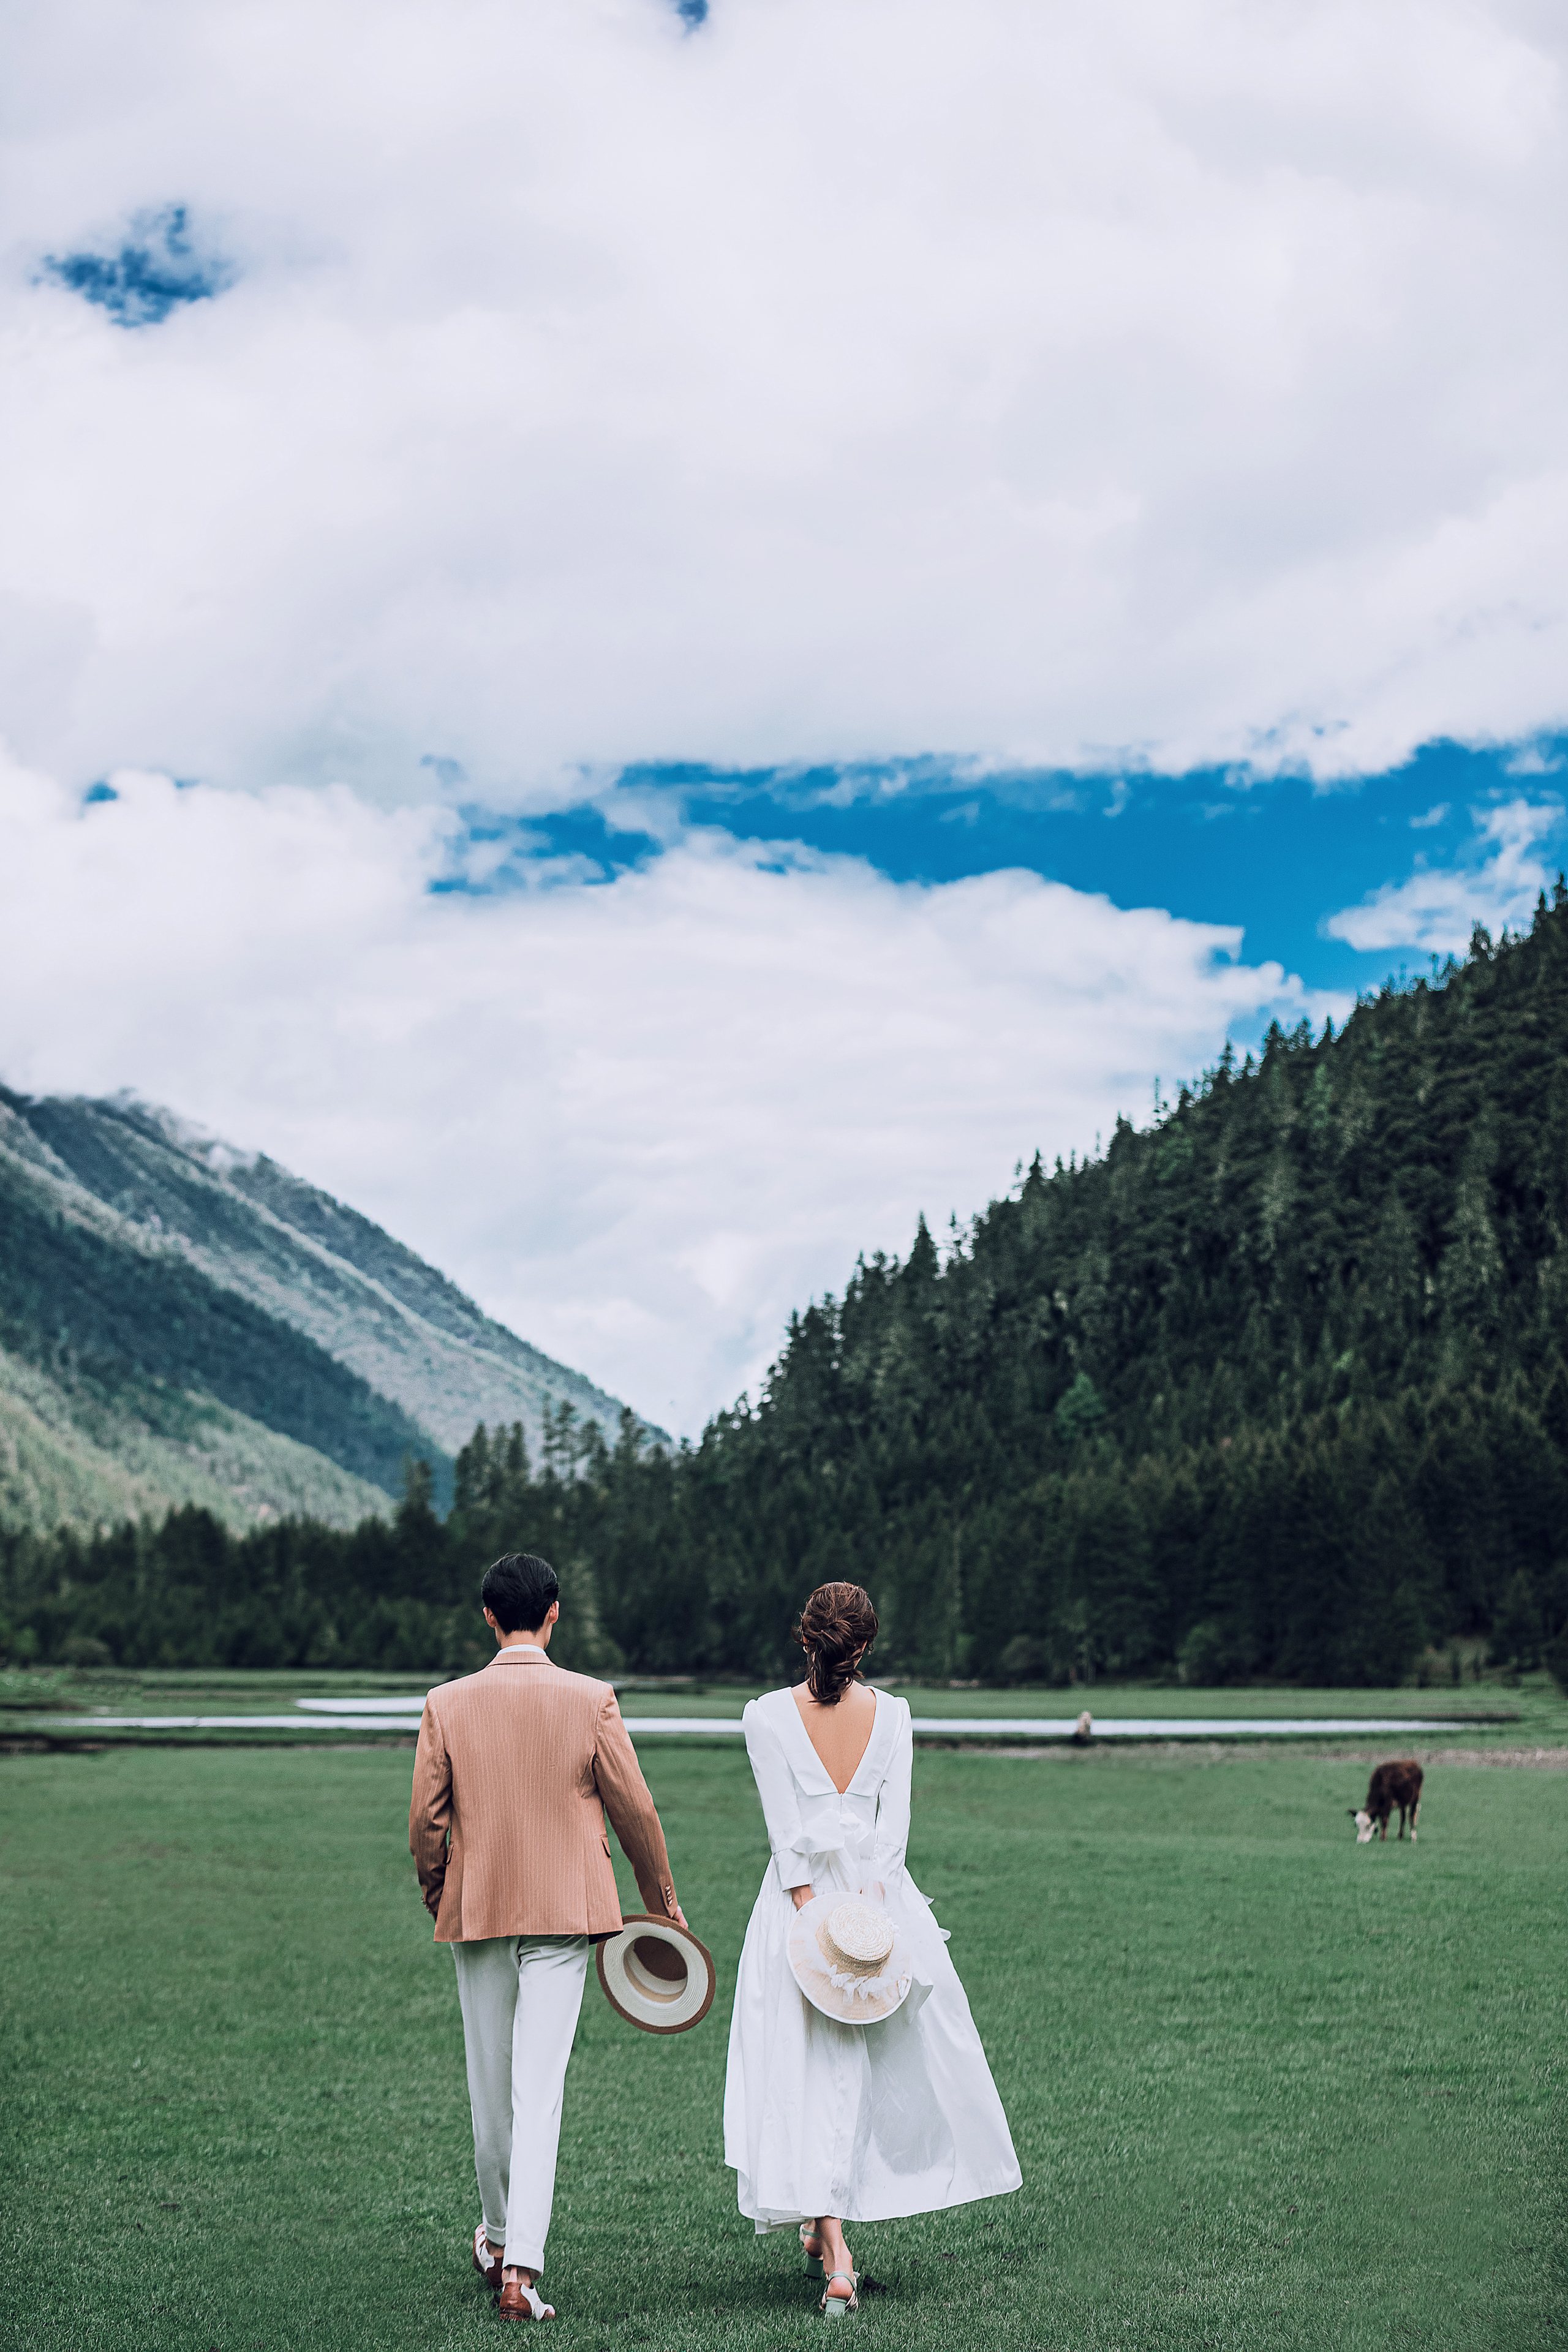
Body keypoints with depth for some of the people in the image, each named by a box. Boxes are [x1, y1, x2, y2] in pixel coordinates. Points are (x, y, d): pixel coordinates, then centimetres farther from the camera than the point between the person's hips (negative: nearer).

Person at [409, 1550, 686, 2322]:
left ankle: (498, 2238, 34)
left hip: (477, 1910, 2)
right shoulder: (591, 1700, -6)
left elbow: (425, 1819, -1)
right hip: (565, 1911, -2)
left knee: (490, 2085, 15)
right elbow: (635, 1809, -1)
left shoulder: (448, 1704, -3)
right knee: (541, 2087, -4)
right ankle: (521, 2267, -11)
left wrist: (435, 1897, 18)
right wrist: (663, 1901, 13)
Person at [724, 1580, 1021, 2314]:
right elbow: (895, 1818, -6)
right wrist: (869, 1898, -10)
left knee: (811, 2073, -2)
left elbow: (785, 1828, -10)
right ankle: (828, 2221, 28)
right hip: (882, 1895, 2)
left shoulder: (767, 1715, -5)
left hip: (800, 1900, -2)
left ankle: (834, 2254, -12)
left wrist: (811, 1911, -12)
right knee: (890, 2064, 18)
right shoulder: (892, 1714, 1)